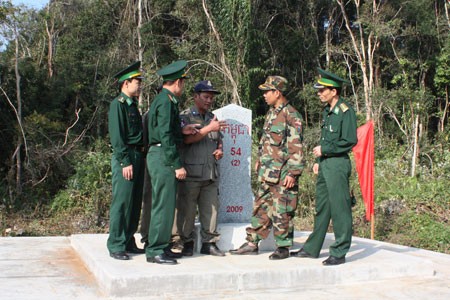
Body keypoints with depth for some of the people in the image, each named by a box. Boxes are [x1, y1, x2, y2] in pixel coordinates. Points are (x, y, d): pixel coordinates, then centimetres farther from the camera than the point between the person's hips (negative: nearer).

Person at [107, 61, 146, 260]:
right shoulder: (118, 104, -7)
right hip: (125, 158, -9)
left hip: (138, 157, 9)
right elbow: (116, 136, -14)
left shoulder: (133, 105, 19)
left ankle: (129, 243, 19)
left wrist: (140, 157, 14)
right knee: (122, 203, -6)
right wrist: (125, 162, -18)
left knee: (135, 203, 11)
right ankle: (116, 246, 0)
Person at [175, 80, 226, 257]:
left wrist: (219, 150, 7)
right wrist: (208, 128, -21)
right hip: (191, 172, -6)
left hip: (211, 173, 6)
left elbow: (218, 140, 29)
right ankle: (187, 243, 12)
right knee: (187, 210, 0)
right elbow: (186, 138, -16)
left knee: (211, 208, 6)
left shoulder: (212, 118, 19)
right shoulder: (185, 116, -1)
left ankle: (209, 242, 15)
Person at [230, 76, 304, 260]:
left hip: (282, 175, -9)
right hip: (266, 174, 9)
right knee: (261, 207, 12)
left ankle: (283, 247, 12)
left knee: (281, 212, -1)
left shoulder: (291, 116, -12)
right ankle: (252, 243, 20)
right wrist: (260, 160, 22)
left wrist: (293, 173, -18)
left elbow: (296, 148, -15)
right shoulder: (271, 113, 16)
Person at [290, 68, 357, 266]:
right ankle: (312, 249, 24)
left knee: (339, 209, -3)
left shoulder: (346, 111, -12)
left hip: (338, 164, -9)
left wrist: (324, 150, -12)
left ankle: (339, 253, 6)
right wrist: (318, 160, 16)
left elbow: (349, 141, -16)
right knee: (321, 207, 15)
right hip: (325, 164, 9)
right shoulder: (327, 111, 15)